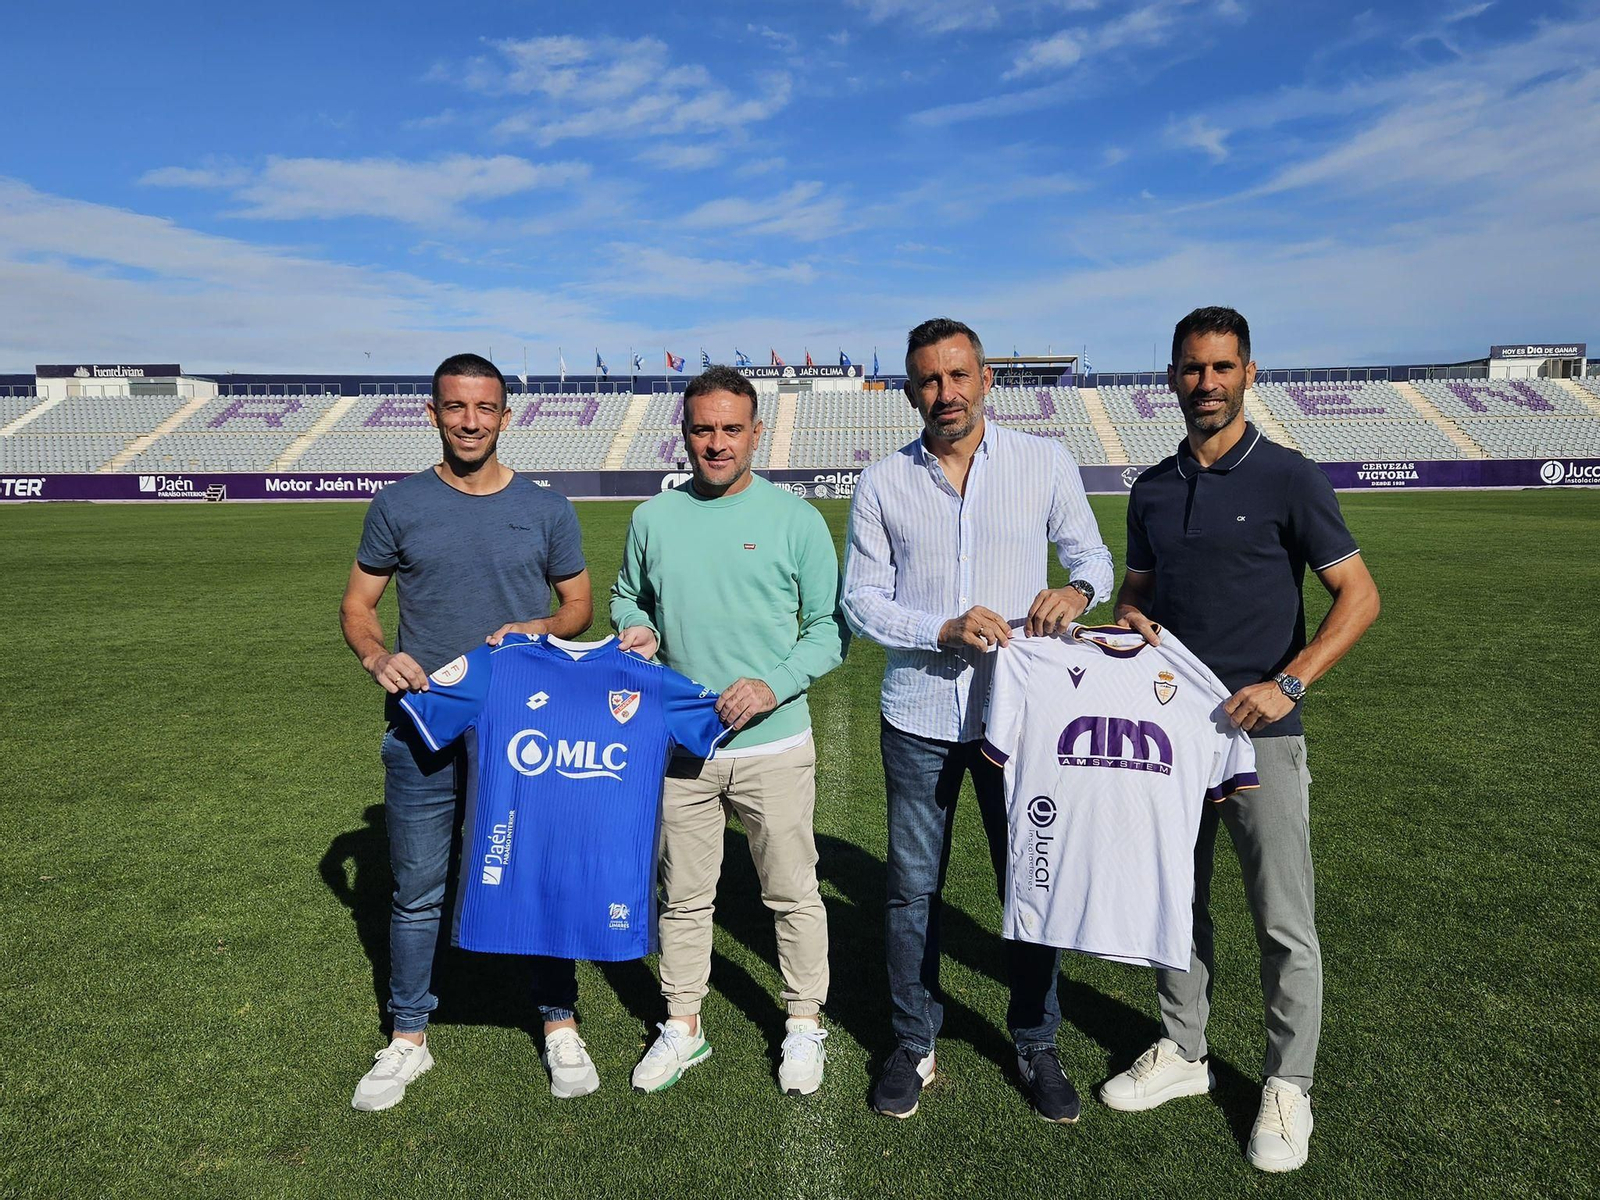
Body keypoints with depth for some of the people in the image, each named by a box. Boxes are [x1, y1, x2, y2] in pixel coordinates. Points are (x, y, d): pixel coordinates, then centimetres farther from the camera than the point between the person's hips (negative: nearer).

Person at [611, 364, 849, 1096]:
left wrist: (774, 685, -17)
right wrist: (635, 630, -4)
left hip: (775, 742, -2)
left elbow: (831, 628, -2)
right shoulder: (652, 519, 4)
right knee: (684, 895, 15)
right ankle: (683, 1027, 33)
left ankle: (804, 1025, 30)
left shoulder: (796, 520, -4)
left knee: (793, 893, 10)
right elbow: (628, 597, 19)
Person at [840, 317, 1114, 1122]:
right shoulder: (882, 484, 0)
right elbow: (861, 601, -1)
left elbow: (1091, 554, 8)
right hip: (919, 717, 0)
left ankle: (1036, 1046, 32)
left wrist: (1077, 590, -16)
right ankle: (913, 1044, 31)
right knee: (912, 888, 11)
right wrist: (944, 631, -17)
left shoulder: (1045, 464, 1)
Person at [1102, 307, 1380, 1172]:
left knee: (1284, 922, 4)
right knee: (1177, 900, 15)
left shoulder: (1287, 479, -7)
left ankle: (1286, 1086, 23)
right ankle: (1180, 1052, 33)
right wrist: (1128, 616, -5)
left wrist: (1286, 684, -17)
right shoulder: (1152, 490, 8)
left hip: (1260, 733, -5)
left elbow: (1359, 595, -7)